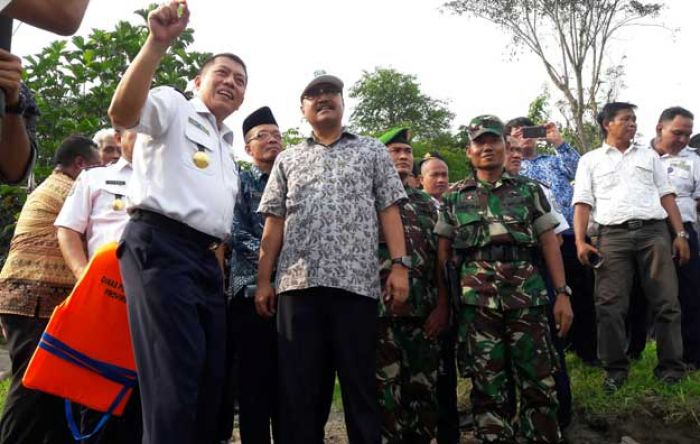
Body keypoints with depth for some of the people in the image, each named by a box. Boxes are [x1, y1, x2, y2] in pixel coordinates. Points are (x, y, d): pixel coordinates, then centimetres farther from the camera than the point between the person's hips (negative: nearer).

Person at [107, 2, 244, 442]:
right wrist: (157, 43, -24)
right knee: (177, 370, -16)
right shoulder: (173, 106, 7)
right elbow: (122, 112, -17)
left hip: (206, 258, 9)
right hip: (161, 245, -8)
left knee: (211, 375, 8)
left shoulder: (226, 149, 29)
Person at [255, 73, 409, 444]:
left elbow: (388, 211, 7)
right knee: (299, 388, 5)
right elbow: (274, 224, 13)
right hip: (297, 283, 2)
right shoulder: (287, 159, 18)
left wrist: (399, 265, -5)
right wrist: (263, 280, 5)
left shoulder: (371, 150, 14)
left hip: (356, 281, -1)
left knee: (360, 383, 3)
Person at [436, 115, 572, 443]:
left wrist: (562, 293, 1)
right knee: (487, 384, 5)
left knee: (538, 379, 2)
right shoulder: (454, 197, 13)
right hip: (475, 298, 0)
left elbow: (549, 242, 9)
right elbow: (443, 251, 11)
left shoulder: (528, 189, 13)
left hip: (527, 293, 0)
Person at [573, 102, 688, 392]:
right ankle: (615, 369, 4)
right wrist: (580, 241, -8)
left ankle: (670, 367, 8)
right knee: (610, 306, -6)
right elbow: (583, 203, 5)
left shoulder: (649, 156, 21)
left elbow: (666, 196, 16)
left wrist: (680, 233, 5)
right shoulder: (590, 160, 14)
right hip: (613, 235, -2)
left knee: (666, 302, -1)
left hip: (654, 231, 2)